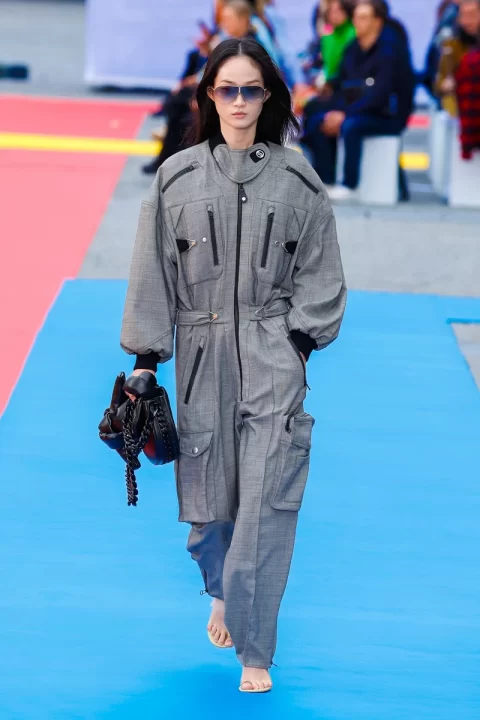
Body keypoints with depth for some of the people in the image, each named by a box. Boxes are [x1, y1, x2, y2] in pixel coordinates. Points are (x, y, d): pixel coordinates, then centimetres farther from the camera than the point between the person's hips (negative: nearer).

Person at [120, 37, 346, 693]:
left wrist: (300, 338, -4)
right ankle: (223, 594, 42)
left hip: (272, 356, -1)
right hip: (203, 353, 1)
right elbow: (154, 271, 6)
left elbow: (320, 272, 7)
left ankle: (254, 651, -1)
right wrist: (145, 357, 3)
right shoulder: (179, 177, 3)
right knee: (207, 492, 10)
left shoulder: (297, 178, 2)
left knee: (267, 504, -8)